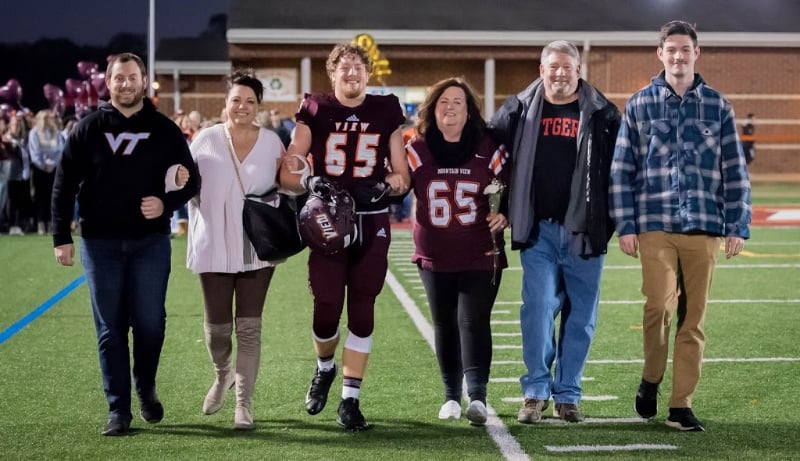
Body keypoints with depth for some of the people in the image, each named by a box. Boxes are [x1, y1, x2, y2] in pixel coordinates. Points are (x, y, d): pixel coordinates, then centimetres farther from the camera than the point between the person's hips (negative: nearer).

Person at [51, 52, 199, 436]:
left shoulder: (164, 130, 3)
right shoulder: (89, 129, 3)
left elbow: (191, 180, 6)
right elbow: (65, 185, 4)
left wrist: (166, 204, -14)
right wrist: (62, 238, -1)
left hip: (151, 242, 0)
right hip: (100, 243, 0)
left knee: (150, 322, 1)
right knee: (110, 328, 3)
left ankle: (146, 387, 27)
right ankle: (118, 410, 9)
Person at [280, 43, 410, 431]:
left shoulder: (386, 112, 6)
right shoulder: (315, 111, 3)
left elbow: (402, 177, 9)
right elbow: (287, 174, 2)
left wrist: (383, 186, -12)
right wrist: (309, 182, -19)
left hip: (372, 223, 1)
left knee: (362, 311, 1)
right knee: (326, 310, -4)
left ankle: (350, 399, 9)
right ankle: (324, 368, 28)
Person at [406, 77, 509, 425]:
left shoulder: (489, 151, 1)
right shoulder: (417, 151, 3)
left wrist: (504, 216, -10)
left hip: (481, 255, -2)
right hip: (435, 255, 2)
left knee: (473, 320, -14)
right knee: (444, 324, 10)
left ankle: (477, 396, -20)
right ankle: (452, 396, 22)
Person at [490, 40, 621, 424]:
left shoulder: (601, 114, 2)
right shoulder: (520, 110, 5)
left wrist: (616, 221, -2)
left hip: (584, 231, 0)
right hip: (538, 230, 0)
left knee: (580, 316, 5)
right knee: (538, 306, -8)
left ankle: (567, 395, 15)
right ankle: (536, 392, 1)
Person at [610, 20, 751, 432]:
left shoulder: (717, 106, 8)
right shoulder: (640, 105, 6)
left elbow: (735, 170, 9)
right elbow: (622, 169, 5)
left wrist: (738, 226, 3)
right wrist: (625, 225, -1)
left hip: (704, 227, 2)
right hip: (655, 226, -1)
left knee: (693, 318, 3)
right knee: (660, 305, -17)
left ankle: (681, 404, 12)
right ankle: (651, 379, 9)